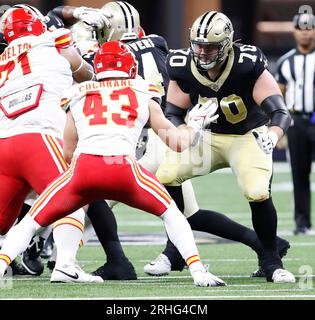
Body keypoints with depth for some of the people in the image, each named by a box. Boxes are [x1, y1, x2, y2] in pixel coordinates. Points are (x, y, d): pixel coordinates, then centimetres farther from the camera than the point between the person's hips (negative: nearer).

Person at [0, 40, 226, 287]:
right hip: (125, 169, 0)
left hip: (83, 167, 0)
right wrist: (195, 125, 45)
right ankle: (198, 271, 8)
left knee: (31, 222, 14)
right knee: (171, 214, 24)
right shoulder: (145, 99, 24)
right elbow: (179, 143, 24)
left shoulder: (78, 99, 25)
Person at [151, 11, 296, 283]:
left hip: (248, 136, -4)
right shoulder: (184, 67, -15)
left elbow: (280, 112, -27)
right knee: (165, 176, -15)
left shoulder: (248, 66, -27)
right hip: (209, 136, 4)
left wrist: (271, 137, -48)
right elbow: (173, 113, -2)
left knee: (258, 192, -27)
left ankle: (271, 260, -4)